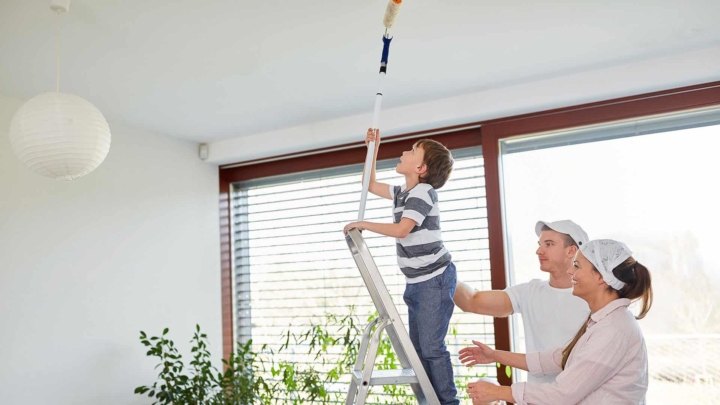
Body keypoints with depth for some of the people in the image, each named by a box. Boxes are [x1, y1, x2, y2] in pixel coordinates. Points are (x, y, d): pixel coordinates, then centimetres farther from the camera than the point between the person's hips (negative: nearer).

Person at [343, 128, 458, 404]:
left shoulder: (423, 193, -16)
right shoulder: (403, 192, 11)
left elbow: (400, 230, -26)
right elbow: (370, 186, 24)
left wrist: (363, 224, -15)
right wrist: (373, 149, 18)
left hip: (436, 280, -9)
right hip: (416, 283, 9)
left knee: (432, 347, -9)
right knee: (418, 348, 10)